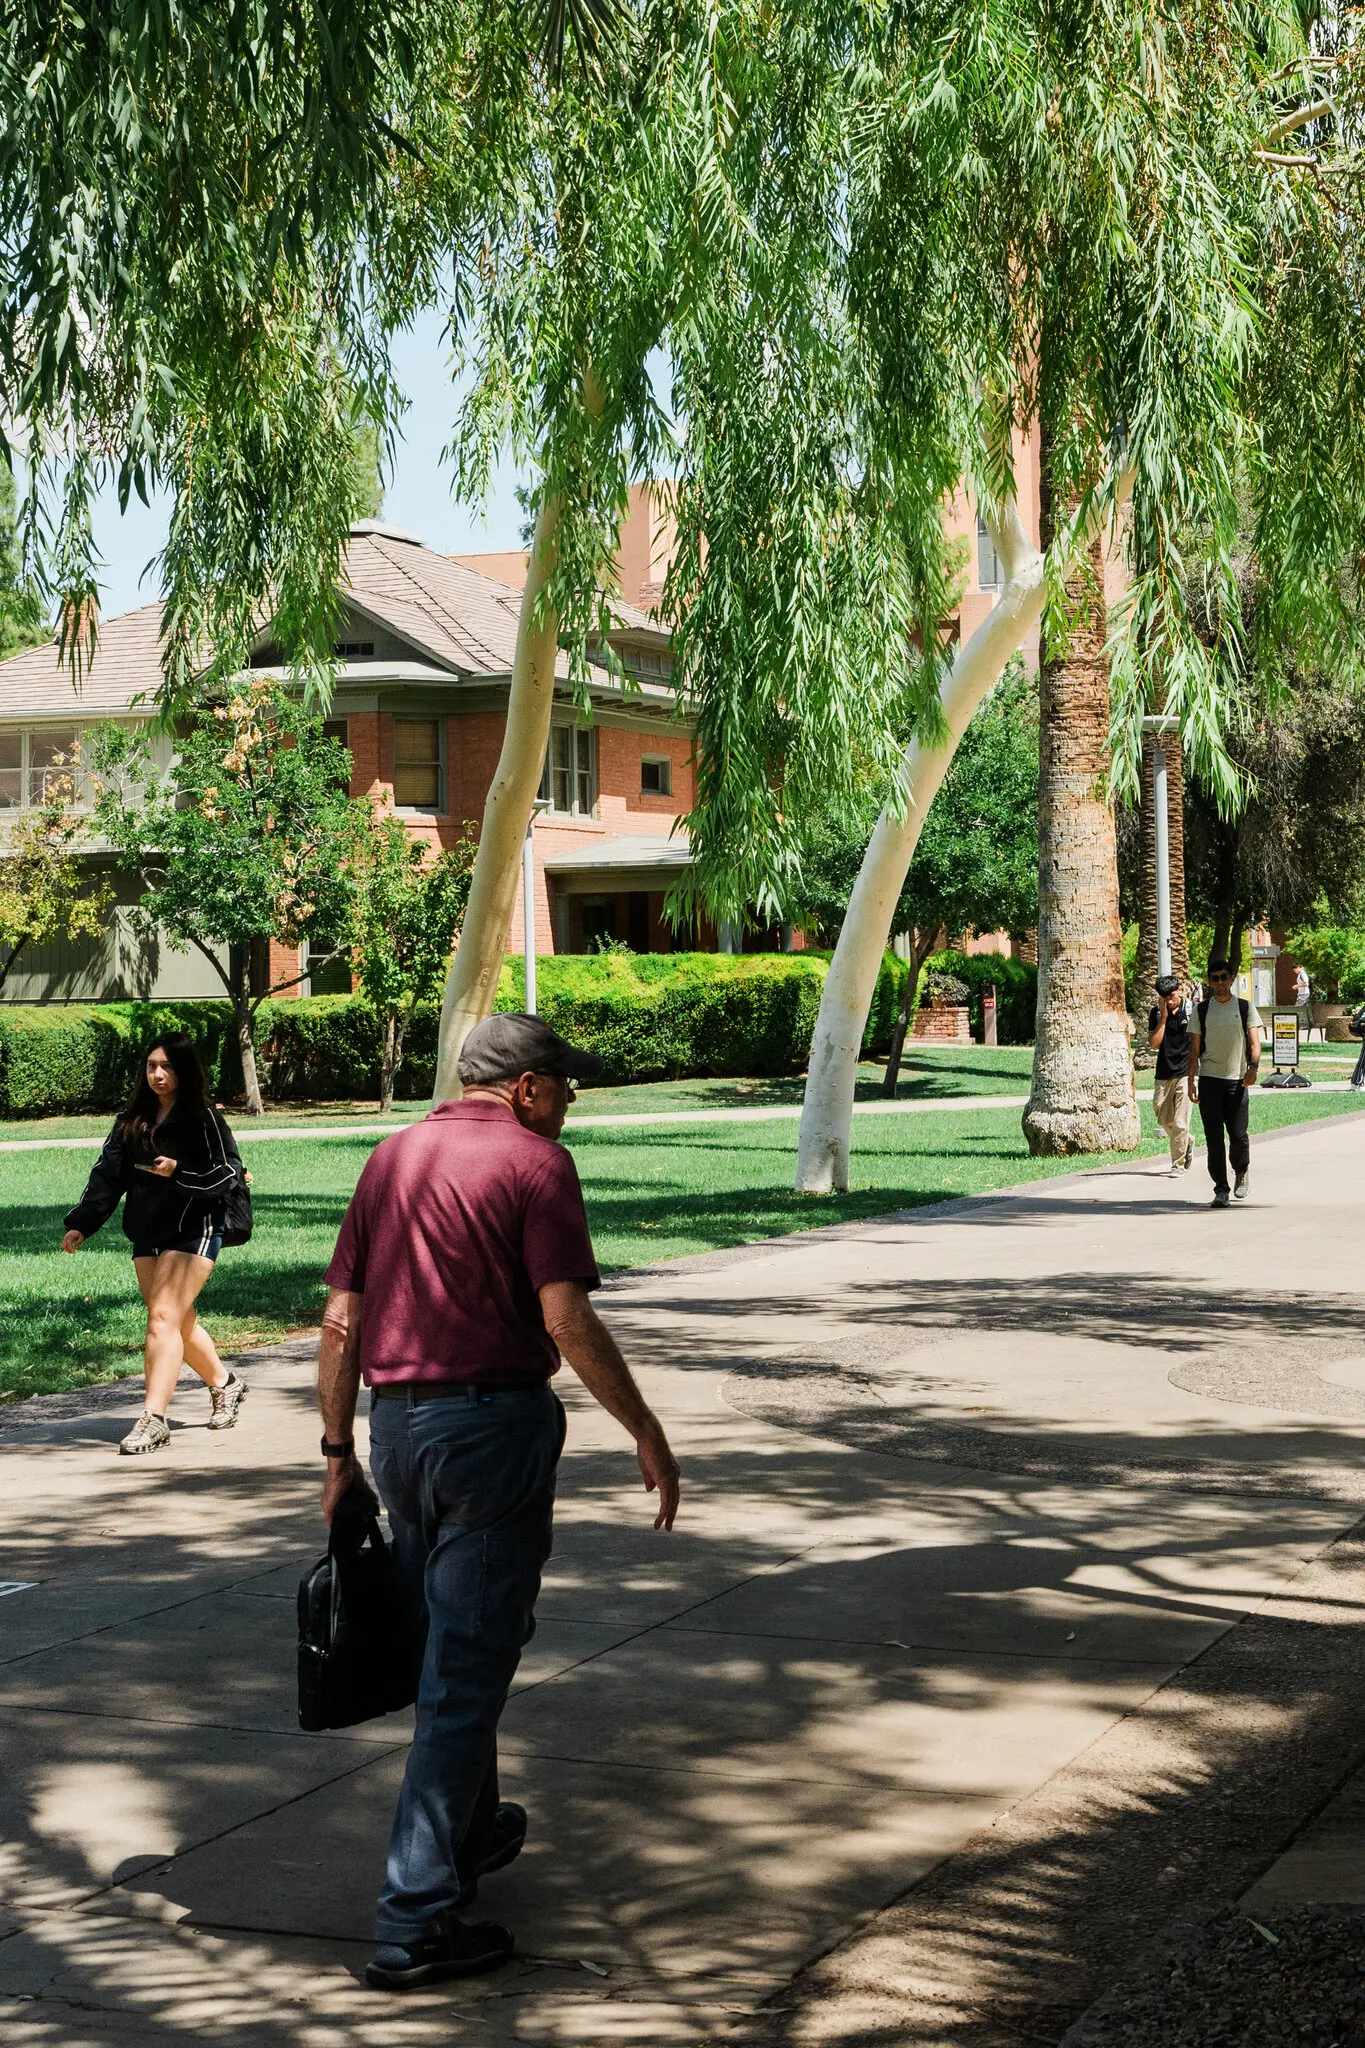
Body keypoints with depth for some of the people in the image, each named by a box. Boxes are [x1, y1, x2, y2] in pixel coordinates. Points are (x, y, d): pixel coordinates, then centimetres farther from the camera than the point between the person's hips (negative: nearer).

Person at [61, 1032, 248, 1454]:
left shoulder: (203, 1118, -7)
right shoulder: (131, 1121, 10)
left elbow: (228, 1171, -9)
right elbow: (108, 1174, 7)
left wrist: (180, 1171, -23)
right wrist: (81, 1224, -2)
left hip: (193, 1231, -6)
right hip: (147, 1236, 6)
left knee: (163, 1318, -16)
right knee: (181, 1324, 15)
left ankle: (153, 1420, -17)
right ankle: (224, 1384, 39)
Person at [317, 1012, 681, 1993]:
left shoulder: (392, 1158, 12)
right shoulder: (533, 1162, -8)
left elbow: (340, 1320, 10)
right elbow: (567, 1321, -17)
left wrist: (339, 1450, 16)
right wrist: (646, 1430, -8)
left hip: (395, 1423, 7)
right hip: (493, 1423, -7)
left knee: (447, 1646, 24)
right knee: (468, 1669, -3)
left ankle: (469, 1832, 43)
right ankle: (416, 1921, -3)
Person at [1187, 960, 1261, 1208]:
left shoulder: (1246, 1008, 6)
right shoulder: (1201, 1010, 8)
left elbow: (1254, 1041, 0)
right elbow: (1195, 1047, 10)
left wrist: (1253, 1066, -17)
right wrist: (1191, 1080, 5)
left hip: (1237, 1080, -1)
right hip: (1209, 1080, 1)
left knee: (1238, 1134, -5)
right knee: (1214, 1137, -3)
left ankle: (1242, 1172, 24)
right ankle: (1220, 1189, 2)